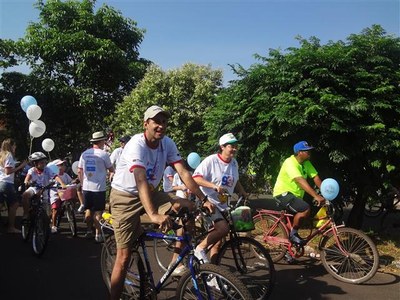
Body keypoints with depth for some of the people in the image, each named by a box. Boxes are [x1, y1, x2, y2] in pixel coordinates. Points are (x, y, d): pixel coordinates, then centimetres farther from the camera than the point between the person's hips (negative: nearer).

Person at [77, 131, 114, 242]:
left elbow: (79, 171, 8)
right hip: (99, 187, -5)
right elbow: (111, 169, 1)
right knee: (98, 211, 1)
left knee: (88, 210, 16)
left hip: (86, 187, 5)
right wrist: (111, 175, 22)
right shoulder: (103, 154, -9)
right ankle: (98, 234, 2)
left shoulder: (84, 153, 6)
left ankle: (89, 231, 24)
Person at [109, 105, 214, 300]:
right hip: (125, 197, -6)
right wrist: (153, 215, -52)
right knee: (124, 256, -8)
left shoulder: (168, 144, -8)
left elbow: (183, 173, -11)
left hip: (151, 193, 6)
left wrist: (203, 199, -20)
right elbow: (141, 181, -40)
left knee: (187, 208, -15)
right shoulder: (137, 145, -27)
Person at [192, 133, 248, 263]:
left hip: (223, 205, 8)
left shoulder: (234, 162, 8)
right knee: (224, 228, -25)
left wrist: (243, 193, 9)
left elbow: (235, 181, 23)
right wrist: (214, 186, -32)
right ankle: (200, 248, -7)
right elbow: (196, 178, -21)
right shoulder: (211, 160, -14)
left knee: (218, 239, 10)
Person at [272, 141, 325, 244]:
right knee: (305, 209, -26)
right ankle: (293, 234, -10)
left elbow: (316, 178, -4)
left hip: (295, 195, 9)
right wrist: (316, 196, -42)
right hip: (283, 194, -9)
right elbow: (301, 181, -35)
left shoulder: (306, 163, 2)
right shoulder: (290, 163, -24)